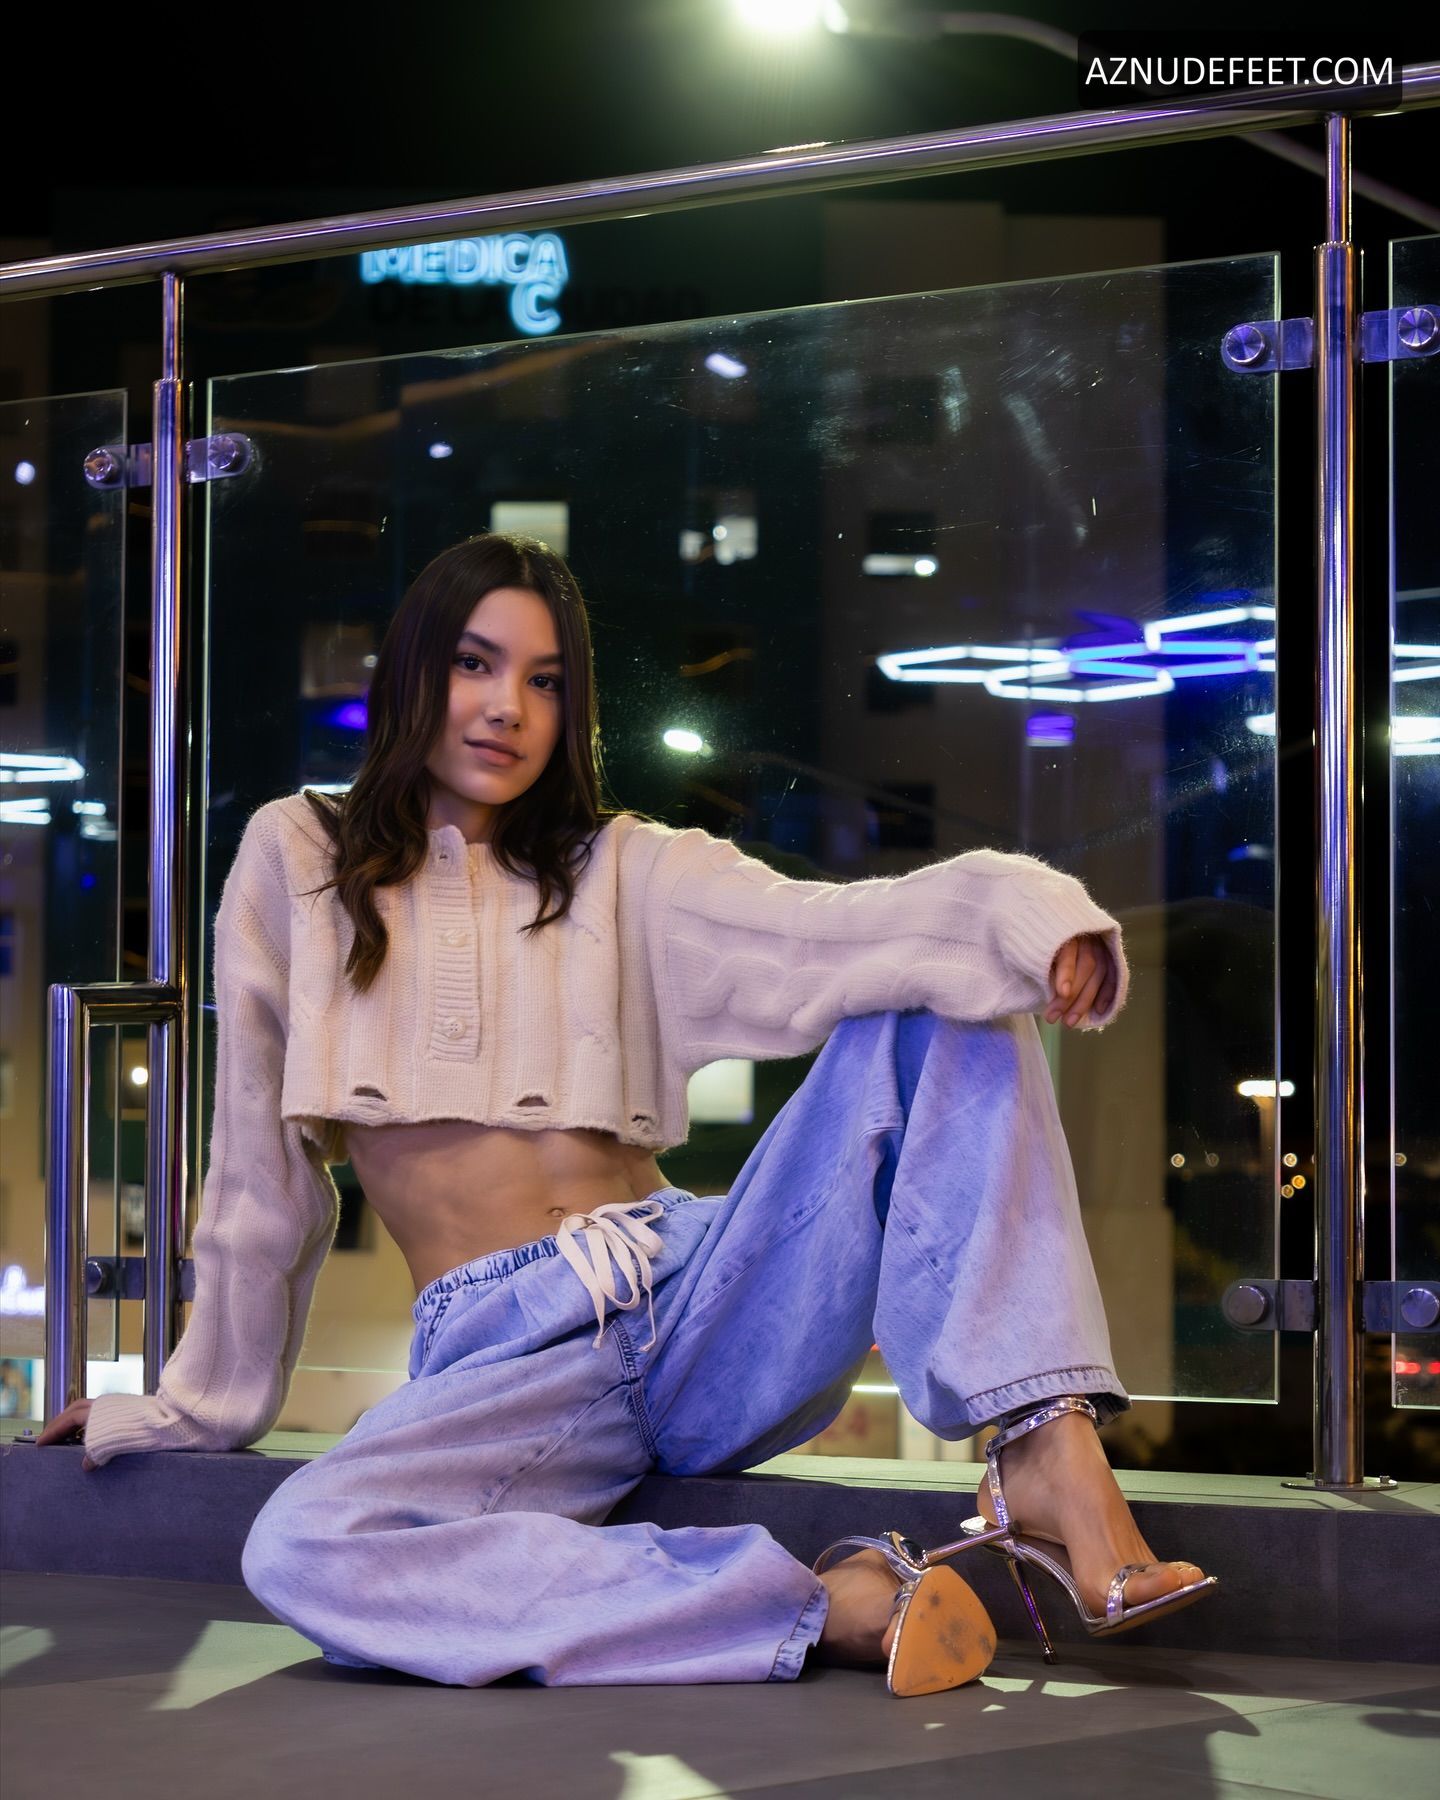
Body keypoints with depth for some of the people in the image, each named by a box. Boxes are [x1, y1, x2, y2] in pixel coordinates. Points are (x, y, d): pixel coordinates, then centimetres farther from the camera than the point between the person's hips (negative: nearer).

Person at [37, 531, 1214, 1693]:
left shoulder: (623, 873, 12)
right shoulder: (299, 860, 11)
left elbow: (825, 931, -8)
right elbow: (262, 1170, 15)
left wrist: (1022, 912, -27)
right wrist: (198, 1405, 18)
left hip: (701, 1303, 1)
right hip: (504, 1366, -1)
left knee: (942, 1004, -17)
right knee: (298, 1555, -34)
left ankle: (1047, 1447, -32)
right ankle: (831, 1603, -34)